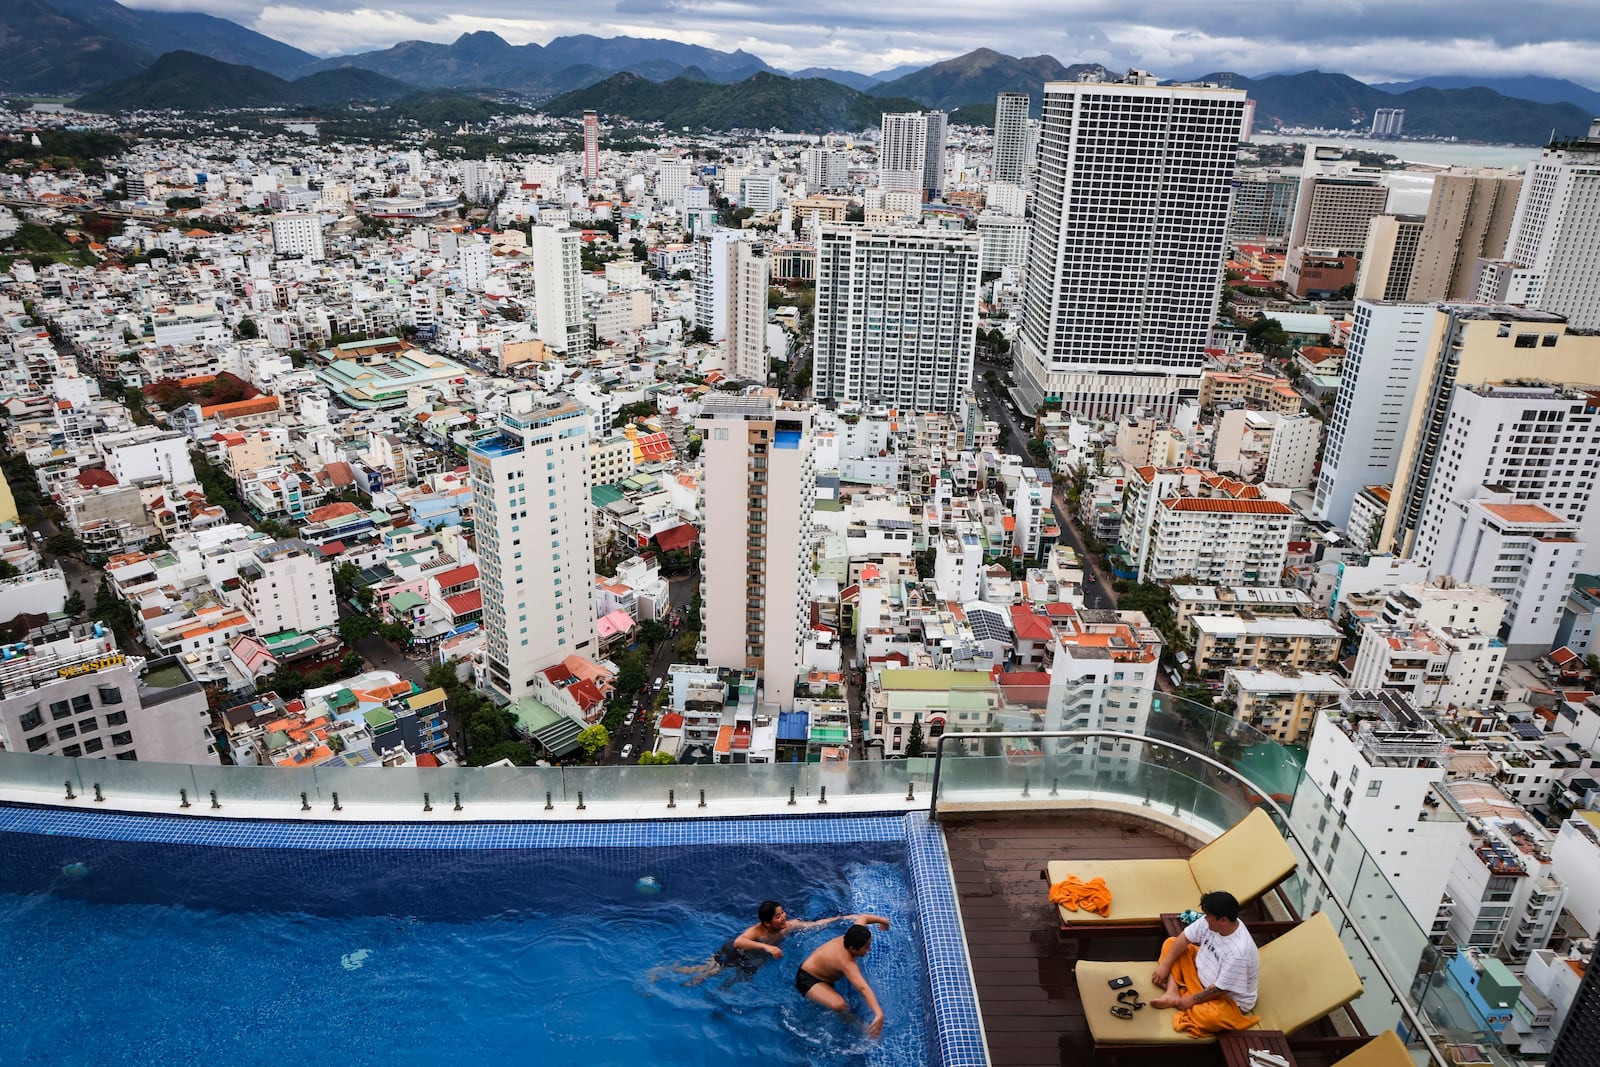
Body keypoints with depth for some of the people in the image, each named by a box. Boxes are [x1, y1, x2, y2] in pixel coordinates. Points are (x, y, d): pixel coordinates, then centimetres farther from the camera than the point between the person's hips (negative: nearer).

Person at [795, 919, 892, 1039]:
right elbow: (864, 989, -53)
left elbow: (862, 918, 3)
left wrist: (881, 920, 19)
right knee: (839, 1005, -32)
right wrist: (879, 1014, -64)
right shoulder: (846, 962, -40)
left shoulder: (850, 938, -18)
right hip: (807, 980, -9)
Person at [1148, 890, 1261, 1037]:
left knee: (1211, 1017, -39)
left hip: (1229, 998, -8)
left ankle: (1179, 999, -7)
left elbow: (1220, 989, -28)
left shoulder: (1238, 952, -37)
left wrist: (1192, 1000, -17)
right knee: (1171, 943, 5)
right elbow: (1184, 939, -5)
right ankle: (1172, 993, -10)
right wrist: (1165, 965, -9)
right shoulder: (1210, 921, -17)